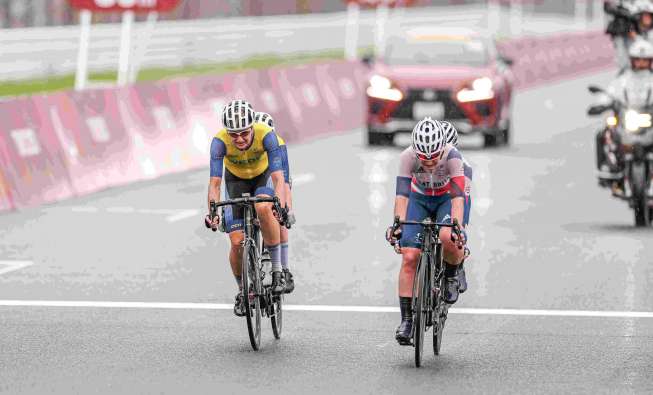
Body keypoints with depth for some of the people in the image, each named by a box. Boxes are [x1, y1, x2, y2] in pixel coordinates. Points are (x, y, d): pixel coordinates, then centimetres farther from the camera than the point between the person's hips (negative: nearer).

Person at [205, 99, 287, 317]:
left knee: (264, 208, -35)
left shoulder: (266, 135, -34)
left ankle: (277, 270, -20)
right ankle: (242, 290, 14)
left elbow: (278, 176, -39)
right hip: (236, 180, 1)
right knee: (237, 241, -12)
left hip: (264, 175, -1)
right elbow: (214, 182, -35)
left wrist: (281, 206, -56)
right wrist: (212, 211, -51)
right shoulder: (220, 141, -32)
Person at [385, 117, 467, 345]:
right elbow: (402, 194, -36)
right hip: (419, 199, 1)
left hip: (446, 199, -1)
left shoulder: (452, 156, -33)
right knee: (409, 257, -14)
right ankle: (406, 320, -8)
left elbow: (458, 195, -40)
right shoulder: (408, 157, -29)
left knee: (447, 238, -33)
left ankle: (452, 275, 0)